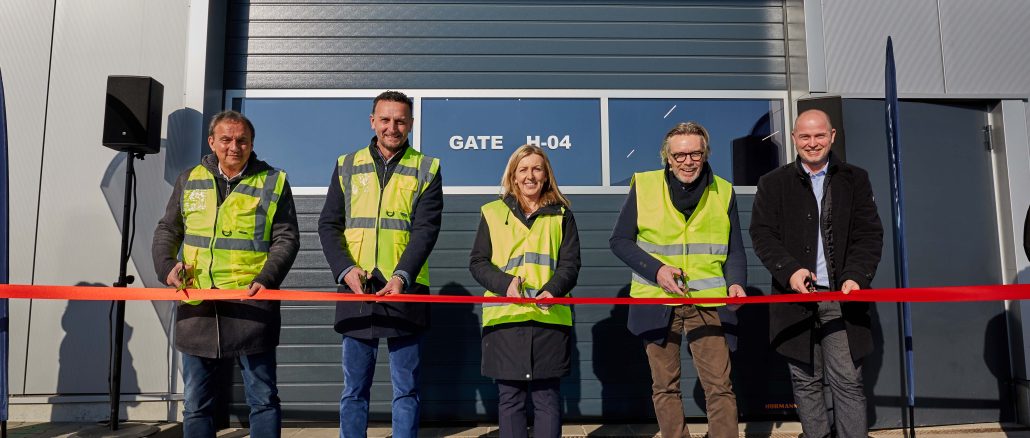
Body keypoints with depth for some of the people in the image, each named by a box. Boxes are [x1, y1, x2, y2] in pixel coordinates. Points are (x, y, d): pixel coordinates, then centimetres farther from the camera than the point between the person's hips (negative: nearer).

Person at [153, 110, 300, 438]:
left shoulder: (273, 182, 3)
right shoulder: (190, 180, 11)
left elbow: (287, 238, 0)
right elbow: (167, 230, 18)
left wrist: (266, 279, -14)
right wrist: (167, 265, -1)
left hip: (251, 304, -3)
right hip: (197, 306, 3)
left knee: (263, 398, 5)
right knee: (196, 402, 12)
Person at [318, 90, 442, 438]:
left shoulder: (427, 169, 4)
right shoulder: (347, 166, 10)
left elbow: (426, 230, -6)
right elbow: (328, 224, 5)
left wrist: (402, 276, -20)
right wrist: (345, 269, -12)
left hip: (406, 290, -1)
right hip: (356, 289, 2)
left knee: (406, 389, 7)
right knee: (354, 389, 9)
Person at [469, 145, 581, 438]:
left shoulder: (561, 215, 11)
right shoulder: (493, 213, 10)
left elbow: (570, 264, 4)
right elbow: (477, 262, 6)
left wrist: (553, 290, -16)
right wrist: (505, 283, -13)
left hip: (549, 316, 0)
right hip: (504, 316, 0)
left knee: (546, 397, 4)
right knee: (509, 397, 4)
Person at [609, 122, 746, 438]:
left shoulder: (724, 192, 4)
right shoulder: (643, 186, -2)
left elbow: (735, 250, 10)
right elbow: (619, 241, 1)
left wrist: (736, 282, -10)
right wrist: (656, 270, -13)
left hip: (706, 301, 1)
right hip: (656, 302, 0)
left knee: (720, 385, -2)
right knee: (665, 386, 9)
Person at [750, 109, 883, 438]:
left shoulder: (855, 179, 10)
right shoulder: (773, 183, 8)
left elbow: (870, 234, 5)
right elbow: (762, 233, 1)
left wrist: (856, 276, -11)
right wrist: (790, 270, -15)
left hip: (842, 298, 0)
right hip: (796, 297, 0)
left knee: (848, 382, -1)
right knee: (806, 382, 7)